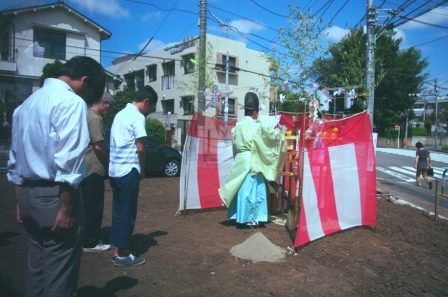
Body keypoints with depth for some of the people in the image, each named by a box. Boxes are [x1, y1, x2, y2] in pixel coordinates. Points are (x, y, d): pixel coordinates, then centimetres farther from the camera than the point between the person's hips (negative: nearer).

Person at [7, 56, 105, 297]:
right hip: (54, 196, -9)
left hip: (28, 195, 9)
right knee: (60, 276, 4)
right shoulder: (71, 102, -13)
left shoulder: (27, 103, 16)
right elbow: (67, 161, -21)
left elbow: (14, 159, 18)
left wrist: (20, 201, 21)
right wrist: (67, 207, -16)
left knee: (37, 270, 20)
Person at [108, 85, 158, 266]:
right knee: (127, 212, 0)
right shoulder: (137, 116, -11)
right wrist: (142, 170, 0)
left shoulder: (121, 114, 16)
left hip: (115, 169, 9)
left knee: (118, 211, 13)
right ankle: (122, 255, 8)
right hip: (128, 170, -9)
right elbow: (140, 148, -15)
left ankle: (117, 251, 21)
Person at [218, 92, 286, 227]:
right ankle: (249, 218, 7)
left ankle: (238, 216, 21)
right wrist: (278, 130, 20)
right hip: (252, 163, -6)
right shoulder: (257, 126, -10)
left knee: (241, 188, 13)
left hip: (240, 162, 6)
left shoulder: (237, 126, 7)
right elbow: (272, 135, 1)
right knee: (250, 190, 0)